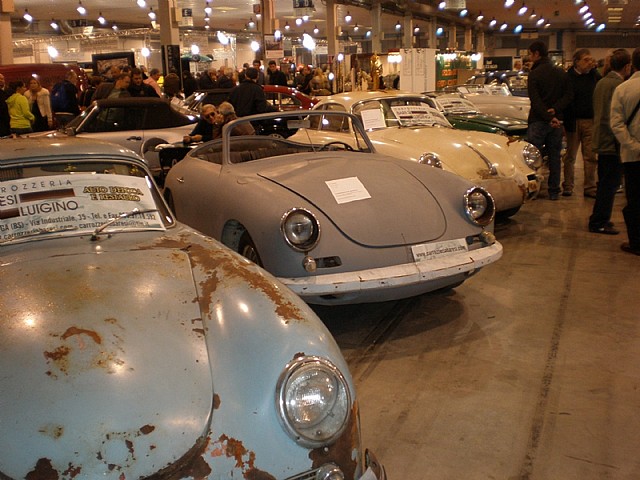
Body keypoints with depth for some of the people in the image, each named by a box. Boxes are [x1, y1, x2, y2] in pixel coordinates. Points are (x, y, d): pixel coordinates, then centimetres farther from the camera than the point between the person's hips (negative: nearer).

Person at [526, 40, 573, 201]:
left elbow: (535, 100, -17)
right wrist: (555, 110, -7)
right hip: (557, 121, 6)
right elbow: (569, 95, 3)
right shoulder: (561, 73, 9)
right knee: (554, 156, 10)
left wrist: (549, 117, -18)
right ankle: (554, 191, 14)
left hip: (538, 121, -5)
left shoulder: (535, 74, -9)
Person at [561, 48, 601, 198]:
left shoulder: (594, 76, 9)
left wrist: (595, 69, 1)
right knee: (570, 156, 6)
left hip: (590, 121, 3)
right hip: (573, 120, -3)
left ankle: (590, 187, 9)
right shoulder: (568, 77, -2)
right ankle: (568, 187, 14)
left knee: (591, 156, 3)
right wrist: (565, 122, -11)